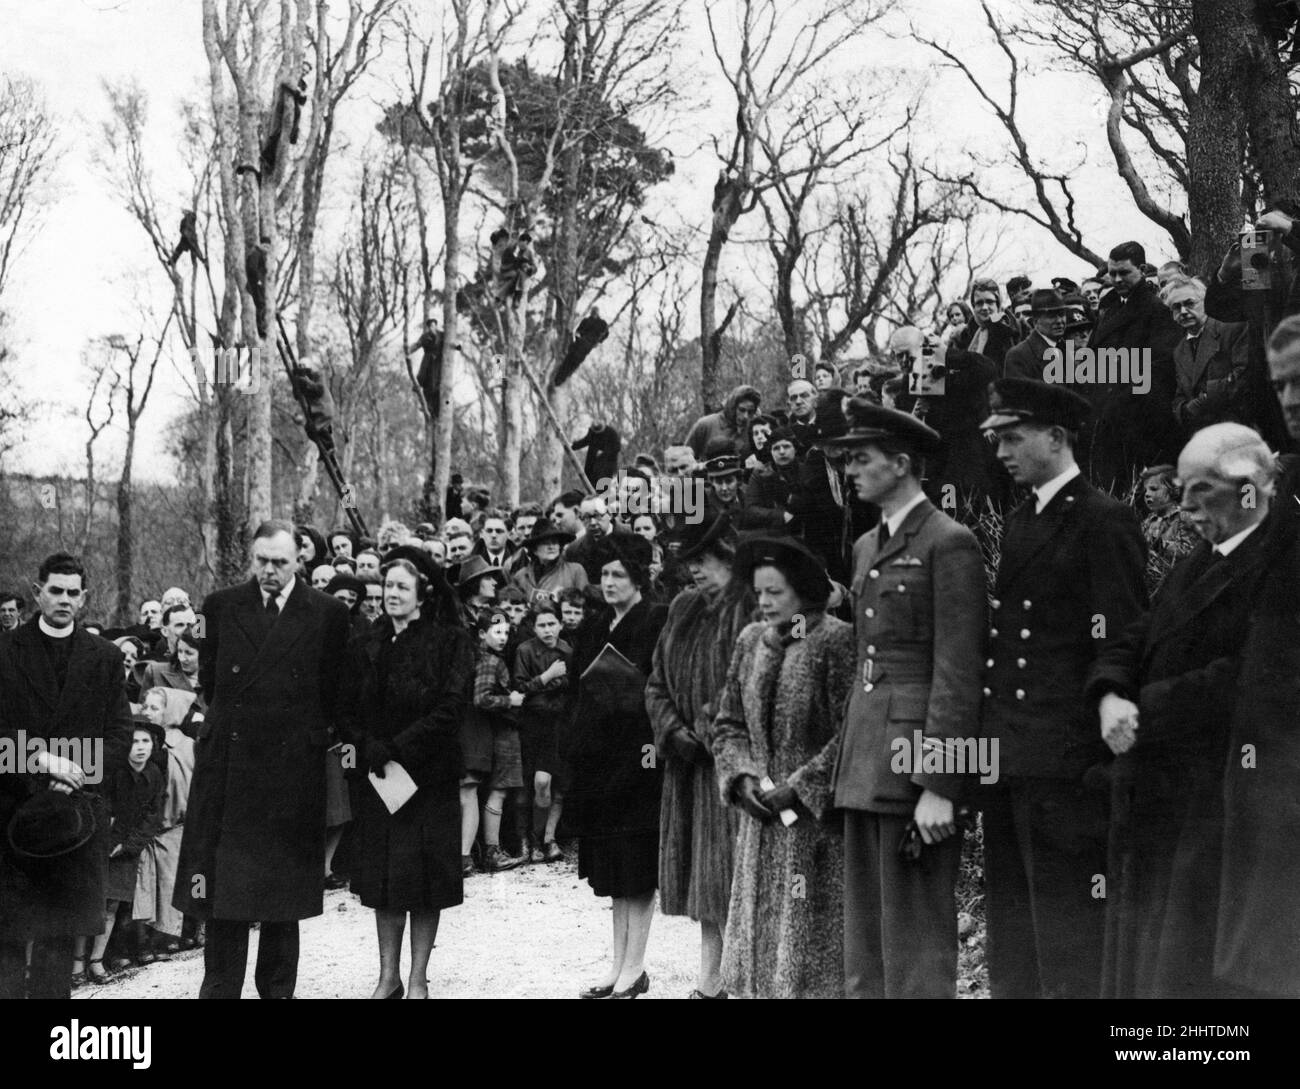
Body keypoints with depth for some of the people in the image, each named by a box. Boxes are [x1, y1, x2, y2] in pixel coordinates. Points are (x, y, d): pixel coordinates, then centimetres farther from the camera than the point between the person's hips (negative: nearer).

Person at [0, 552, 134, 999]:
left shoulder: (105, 658, 10)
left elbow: (121, 734, 7)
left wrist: (80, 771, -9)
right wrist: (42, 761, -16)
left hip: (78, 810, 2)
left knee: (60, 929, 5)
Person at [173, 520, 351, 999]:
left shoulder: (328, 613, 0)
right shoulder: (221, 606, 5)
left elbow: (335, 689, 7)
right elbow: (210, 677, 14)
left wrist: (312, 733, 7)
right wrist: (234, 720, 12)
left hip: (293, 766, -1)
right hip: (229, 760, 1)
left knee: (285, 883, 6)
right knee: (223, 882, 1)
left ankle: (278, 987, 16)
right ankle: (220, 985, 8)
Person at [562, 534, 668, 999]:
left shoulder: (656, 624, -8)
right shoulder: (596, 630, 14)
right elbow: (579, 694, 16)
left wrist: (653, 745, -22)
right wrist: (574, 749, 8)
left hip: (636, 758, -7)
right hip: (600, 760, 7)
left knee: (637, 871, -2)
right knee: (613, 871, 11)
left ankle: (634, 969, 5)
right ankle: (619, 965, 18)